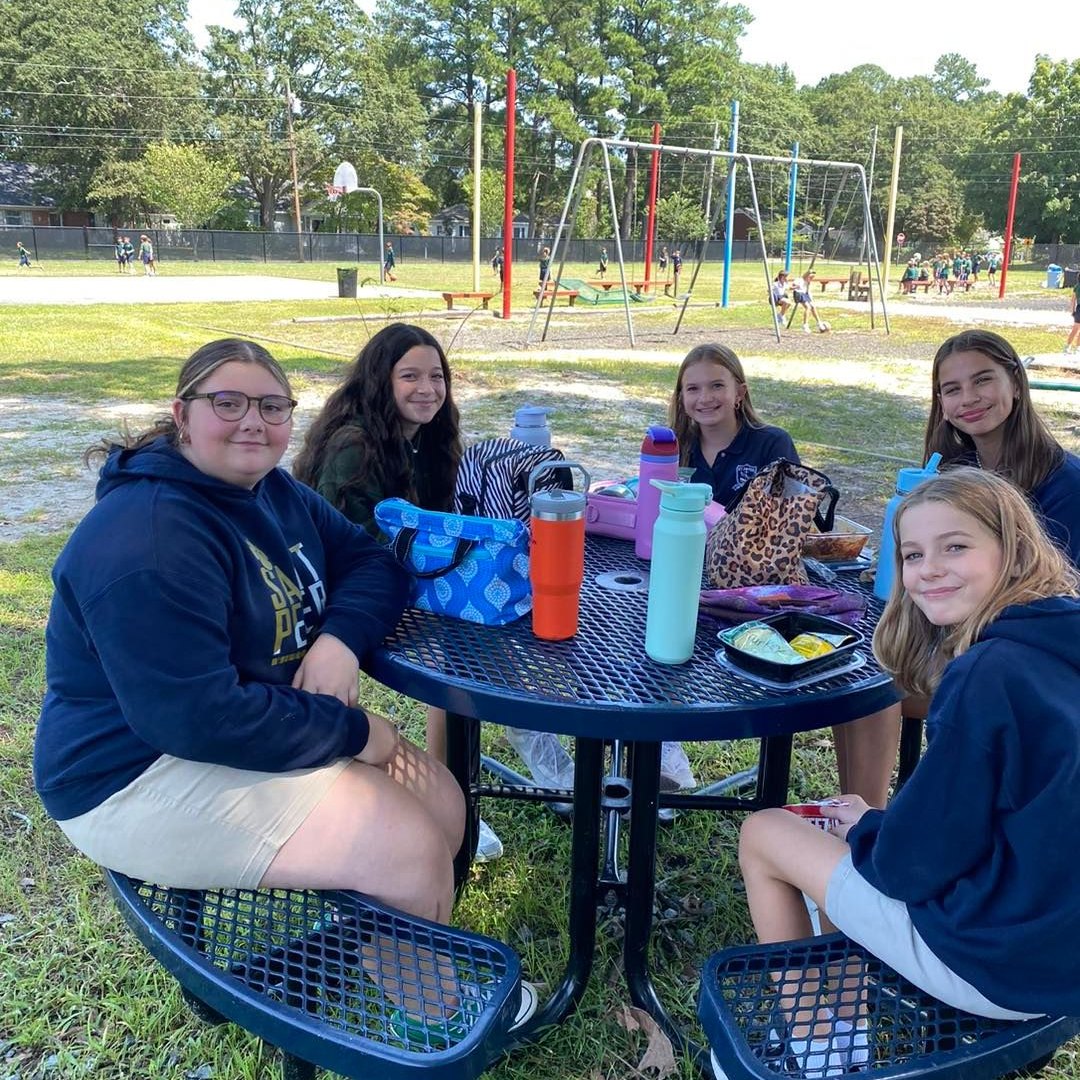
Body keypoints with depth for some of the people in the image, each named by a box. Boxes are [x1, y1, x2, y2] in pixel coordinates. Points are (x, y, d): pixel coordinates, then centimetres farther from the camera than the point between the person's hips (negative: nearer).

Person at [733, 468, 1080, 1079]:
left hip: (1001, 965, -8)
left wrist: (864, 829, 0)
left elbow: (920, 859, -20)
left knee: (763, 833, 6)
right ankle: (846, 1030, 29)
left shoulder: (985, 674, -26)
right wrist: (877, 822, 8)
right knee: (850, 831, 23)